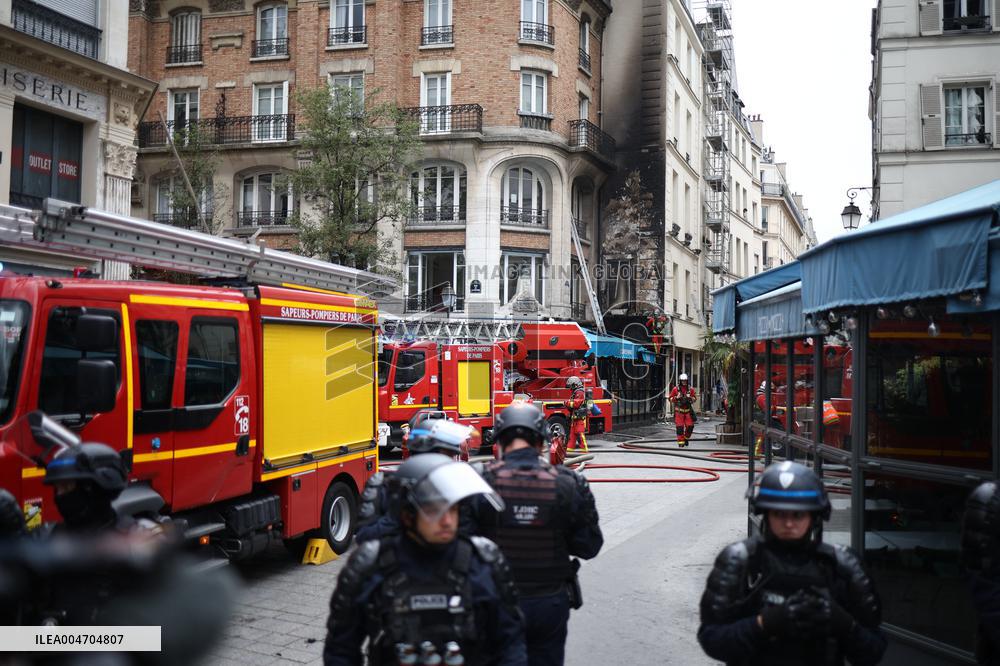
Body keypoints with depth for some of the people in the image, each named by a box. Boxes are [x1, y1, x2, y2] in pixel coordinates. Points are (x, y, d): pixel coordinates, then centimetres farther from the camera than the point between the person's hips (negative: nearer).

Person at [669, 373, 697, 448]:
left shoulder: (690, 389, 5)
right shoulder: (675, 389, -2)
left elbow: (694, 398, 12)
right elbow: (670, 399, 3)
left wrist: (690, 398, -9)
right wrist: (676, 397, -16)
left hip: (688, 411, 2)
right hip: (679, 411, -2)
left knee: (690, 426, 0)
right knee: (680, 427, -5)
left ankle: (686, 438, 26)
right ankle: (681, 442, 3)